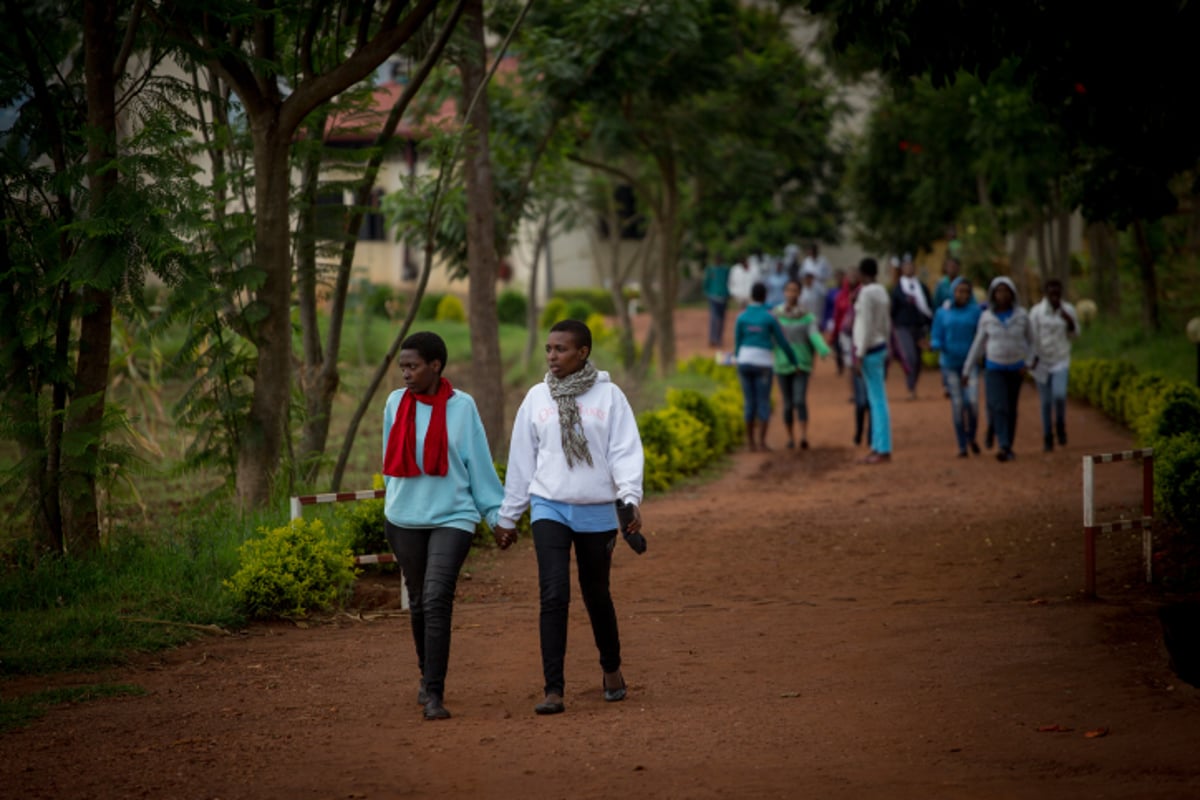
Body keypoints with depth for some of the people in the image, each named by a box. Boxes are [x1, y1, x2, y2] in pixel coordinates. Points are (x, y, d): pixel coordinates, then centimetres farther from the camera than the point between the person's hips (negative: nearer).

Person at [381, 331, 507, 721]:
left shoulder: (461, 406, -7)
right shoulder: (396, 403, 0)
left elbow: (479, 465, 0)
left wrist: (497, 514, 2)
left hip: (452, 517, -3)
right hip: (405, 519, 3)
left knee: (437, 600, -14)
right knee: (419, 602, 12)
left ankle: (434, 694, -13)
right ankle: (427, 678, 31)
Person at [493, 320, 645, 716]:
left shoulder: (608, 395, -2)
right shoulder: (537, 397, 5)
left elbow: (625, 450, -7)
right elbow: (521, 459, 10)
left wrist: (631, 497, -23)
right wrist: (508, 516, 14)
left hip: (597, 512, -1)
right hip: (549, 508, 1)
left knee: (596, 595, 13)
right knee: (554, 595, -12)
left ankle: (611, 668, 38)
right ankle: (554, 690, -11)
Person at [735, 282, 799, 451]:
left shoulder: (741, 317, 0)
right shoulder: (770, 317, -6)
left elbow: (737, 343, 3)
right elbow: (783, 342, -1)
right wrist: (794, 361, 12)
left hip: (745, 362, 3)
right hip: (763, 364, -3)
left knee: (750, 403, 10)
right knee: (764, 404, 2)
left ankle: (750, 441, 9)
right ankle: (761, 442, -5)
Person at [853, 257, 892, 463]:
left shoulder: (866, 293, -15)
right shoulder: (882, 292, 11)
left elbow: (866, 326, -19)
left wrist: (859, 356, -17)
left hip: (869, 349, -9)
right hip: (880, 346, 9)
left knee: (878, 400, -8)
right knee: (875, 400, 13)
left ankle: (883, 450, -7)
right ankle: (877, 447, 18)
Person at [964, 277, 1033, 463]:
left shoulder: (1021, 315, -4)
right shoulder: (987, 317, -3)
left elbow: (1031, 341, 6)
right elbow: (978, 344, 4)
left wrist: (1027, 364, -6)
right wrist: (966, 369, 4)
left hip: (1016, 369, 1)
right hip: (995, 368, -1)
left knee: (1011, 409, 8)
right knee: (998, 407, -18)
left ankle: (1008, 446, 23)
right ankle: (1003, 447, -25)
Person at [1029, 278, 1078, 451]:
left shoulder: (1068, 310, -1)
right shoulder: (1036, 312, -8)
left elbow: (1074, 334, 7)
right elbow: (1032, 337, -8)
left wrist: (1070, 322, -13)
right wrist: (1032, 359, -17)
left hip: (1061, 361, 1)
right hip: (1041, 362, -1)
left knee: (1059, 395, -20)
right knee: (1045, 402, 4)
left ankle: (1060, 425, 7)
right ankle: (1047, 438, 17)